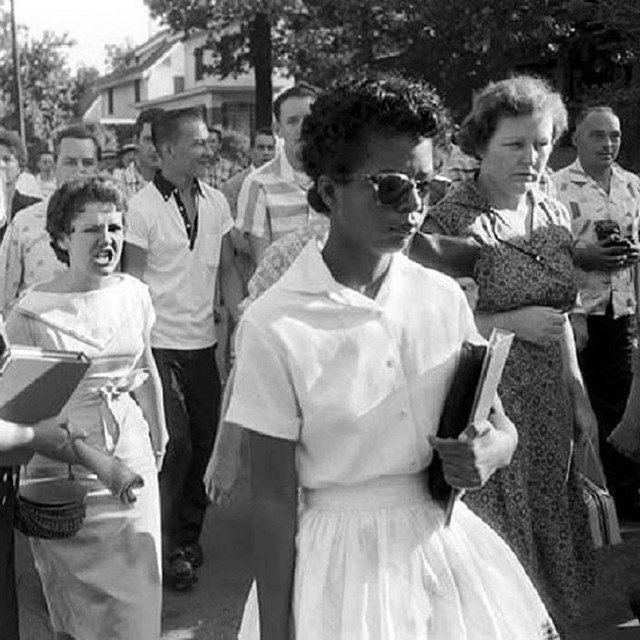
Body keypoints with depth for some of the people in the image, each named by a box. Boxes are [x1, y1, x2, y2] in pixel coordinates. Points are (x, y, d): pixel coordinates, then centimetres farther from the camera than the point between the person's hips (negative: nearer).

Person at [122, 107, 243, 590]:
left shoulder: (216, 203, 6)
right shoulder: (143, 208, -10)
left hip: (204, 343, 6)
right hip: (161, 346, -5)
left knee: (204, 442, 11)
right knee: (175, 446, -3)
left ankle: (191, 536, 28)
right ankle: (169, 549, 13)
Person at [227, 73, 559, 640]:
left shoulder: (443, 297, -4)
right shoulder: (274, 327, -17)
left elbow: (499, 423, 7)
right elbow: (274, 499, -12)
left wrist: (491, 448, -16)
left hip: (452, 547, 5)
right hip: (345, 565, -5)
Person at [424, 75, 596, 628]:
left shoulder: (554, 214, 7)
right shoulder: (451, 221, -13)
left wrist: (579, 395, 14)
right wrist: (512, 322, -19)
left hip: (547, 404, 6)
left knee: (547, 523, 16)